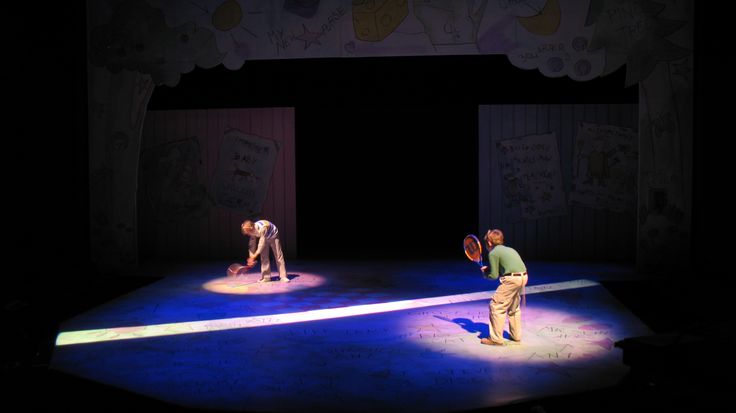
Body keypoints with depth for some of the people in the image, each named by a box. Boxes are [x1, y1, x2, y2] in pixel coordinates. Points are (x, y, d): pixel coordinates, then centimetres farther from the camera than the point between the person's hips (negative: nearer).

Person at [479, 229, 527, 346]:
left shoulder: (493, 253, -1)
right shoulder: (510, 249, 23)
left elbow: (494, 276, -2)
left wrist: (485, 272, 18)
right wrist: (489, 269, 22)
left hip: (512, 279, -9)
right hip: (523, 276, 9)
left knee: (496, 305, -1)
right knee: (514, 307, 26)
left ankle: (496, 339, 0)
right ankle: (516, 335, 33)